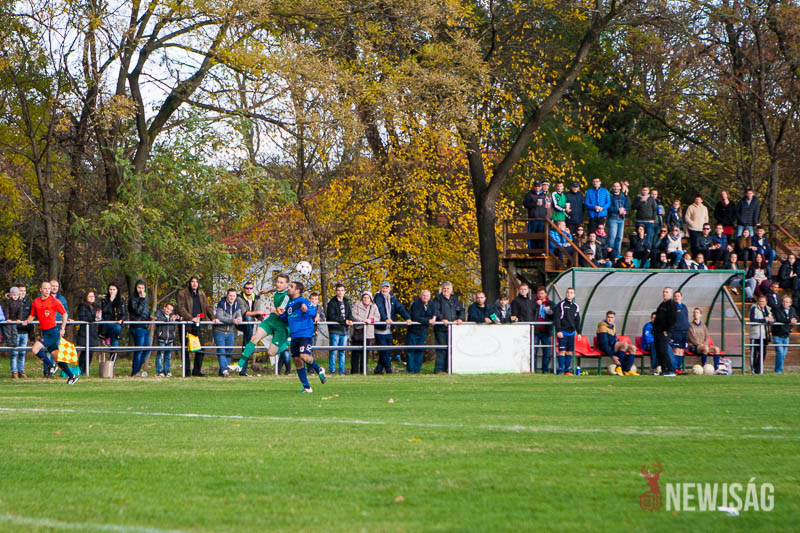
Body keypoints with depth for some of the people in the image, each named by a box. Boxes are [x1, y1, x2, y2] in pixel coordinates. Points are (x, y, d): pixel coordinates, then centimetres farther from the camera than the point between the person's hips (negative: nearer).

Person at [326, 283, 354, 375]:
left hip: (344, 330, 6)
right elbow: (332, 316, -12)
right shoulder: (332, 303, -4)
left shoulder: (346, 302, 16)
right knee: (334, 351, -7)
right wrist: (344, 321, -16)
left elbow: (350, 313, 14)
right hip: (335, 330, -6)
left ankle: (342, 370, 10)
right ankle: (332, 370, -5)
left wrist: (350, 320, -10)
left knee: (343, 351, 7)